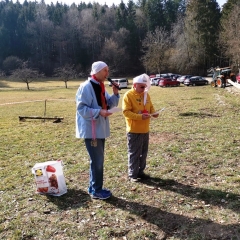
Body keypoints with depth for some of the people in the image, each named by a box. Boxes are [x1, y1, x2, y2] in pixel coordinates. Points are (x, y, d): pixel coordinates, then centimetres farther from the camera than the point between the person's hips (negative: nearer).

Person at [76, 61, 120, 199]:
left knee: (98, 159, 15)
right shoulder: (86, 87, -15)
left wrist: (115, 94, 0)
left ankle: (93, 187, 28)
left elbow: (110, 104, 17)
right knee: (97, 160, -4)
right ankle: (97, 190, 10)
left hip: (100, 129, 9)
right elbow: (81, 108, -19)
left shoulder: (101, 87, 13)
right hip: (91, 130, -9)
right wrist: (99, 112, -28)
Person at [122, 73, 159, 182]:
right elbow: (126, 112, -18)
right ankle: (132, 175, 11)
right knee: (134, 153, 1)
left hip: (145, 130, 7)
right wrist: (140, 116, -27)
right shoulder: (128, 95, -12)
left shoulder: (146, 95, 10)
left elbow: (150, 107, 19)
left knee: (143, 152, 14)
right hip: (134, 131, -7)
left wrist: (153, 113, -4)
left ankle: (140, 171, 27)